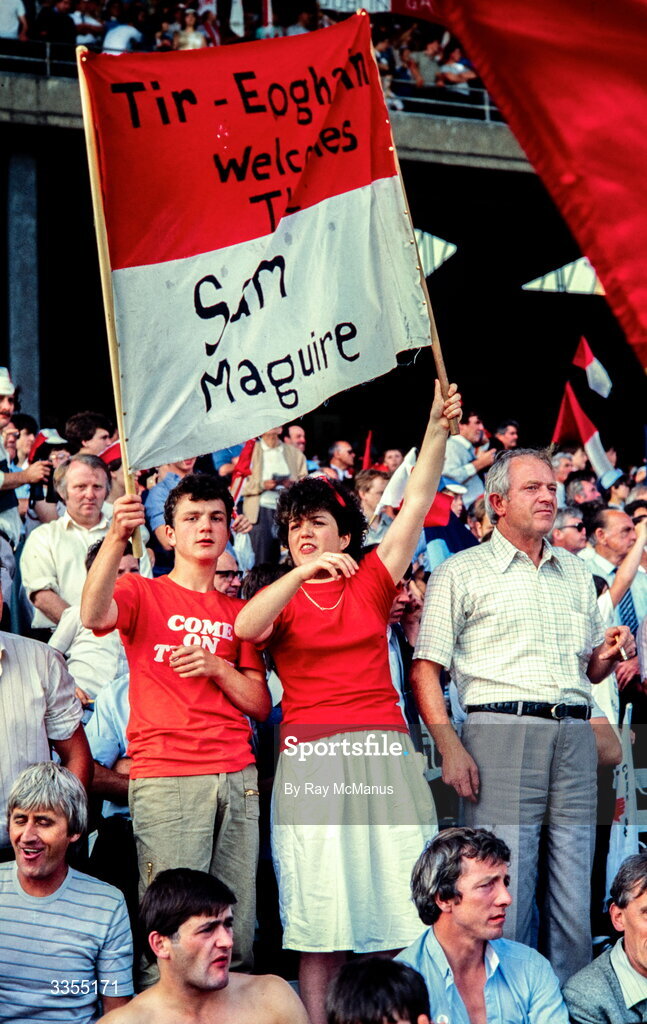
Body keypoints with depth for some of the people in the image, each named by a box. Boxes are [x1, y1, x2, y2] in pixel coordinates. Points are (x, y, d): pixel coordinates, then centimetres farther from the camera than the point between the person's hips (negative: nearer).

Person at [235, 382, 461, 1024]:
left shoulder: (371, 582, 11)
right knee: (319, 911, -2)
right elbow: (245, 628, -14)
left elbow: (417, 502, 2)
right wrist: (301, 573, -23)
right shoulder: (279, 598, 9)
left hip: (383, 751, 1)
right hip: (310, 754, -1)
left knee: (389, 904, 1)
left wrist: (438, 428, -7)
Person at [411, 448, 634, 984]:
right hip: (502, 733, -5)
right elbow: (426, 670, -1)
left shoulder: (576, 571, 22)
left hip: (574, 737, 5)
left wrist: (609, 654, 3)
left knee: (576, 896, 5)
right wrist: (449, 746, -13)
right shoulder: (461, 573, 6)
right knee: (505, 892, -7)